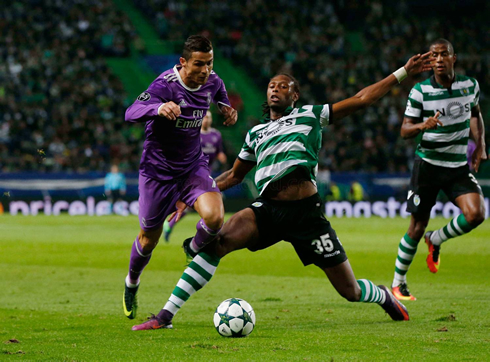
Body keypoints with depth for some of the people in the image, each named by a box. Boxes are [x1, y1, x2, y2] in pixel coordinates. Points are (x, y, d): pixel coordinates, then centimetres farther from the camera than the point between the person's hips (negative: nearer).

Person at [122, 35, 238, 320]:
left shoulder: (213, 82, -7)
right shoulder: (166, 85, -24)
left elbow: (223, 102, 18)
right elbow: (131, 114, -39)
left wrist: (229, 113, -7)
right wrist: (158, 108, -60)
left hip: (194, 166, 4)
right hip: (158, 168, -3)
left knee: (215, 218, -24)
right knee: (149, 240, 8)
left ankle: (194, 250, 11)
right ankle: (132, 284, 39)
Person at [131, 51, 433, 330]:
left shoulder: (309, 115, 13)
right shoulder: (256, 133, 23)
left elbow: (361, 99, 12)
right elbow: (234, 175, 34)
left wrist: (403, 73, 9)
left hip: (307, 212, -2)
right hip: (268, 210, 2)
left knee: (349, 290, 1)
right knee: (216, 243, -24)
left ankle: (384, 296, 39)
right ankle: (166, 315, -25)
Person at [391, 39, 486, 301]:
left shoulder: (470, 85, 1)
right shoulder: (420, 91, -9)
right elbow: (405, 130, -6)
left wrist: (480, 144, 9)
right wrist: (423, 125, -27)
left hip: (459, 166, 3)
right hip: (428, 164, -3)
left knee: (476, 215, -17)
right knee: (418, 226, 0)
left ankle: (436, 240, 13)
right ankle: (398, 283, 16)